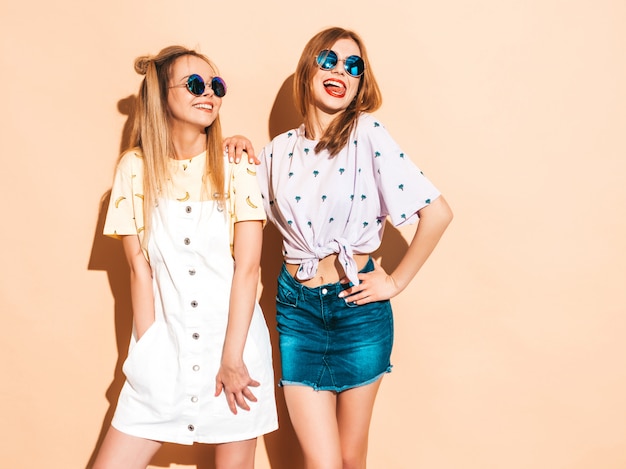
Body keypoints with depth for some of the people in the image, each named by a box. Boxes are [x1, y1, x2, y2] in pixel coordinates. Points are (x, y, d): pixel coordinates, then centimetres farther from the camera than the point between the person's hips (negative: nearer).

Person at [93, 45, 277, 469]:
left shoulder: (236, 165, -1)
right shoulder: (136, 168, 2)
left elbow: (247, 267, -6)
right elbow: (140, 268, 0)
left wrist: (231, 358, -9)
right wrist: (148, 353, -5)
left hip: (235, 341, 0)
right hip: (166, 344, 1)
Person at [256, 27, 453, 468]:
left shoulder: (368, 134, -8)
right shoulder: (279, 150, 4)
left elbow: (437, 212, -12)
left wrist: (396, 282, -7)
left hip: (357, 305, -2)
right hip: (296, 306, 2)